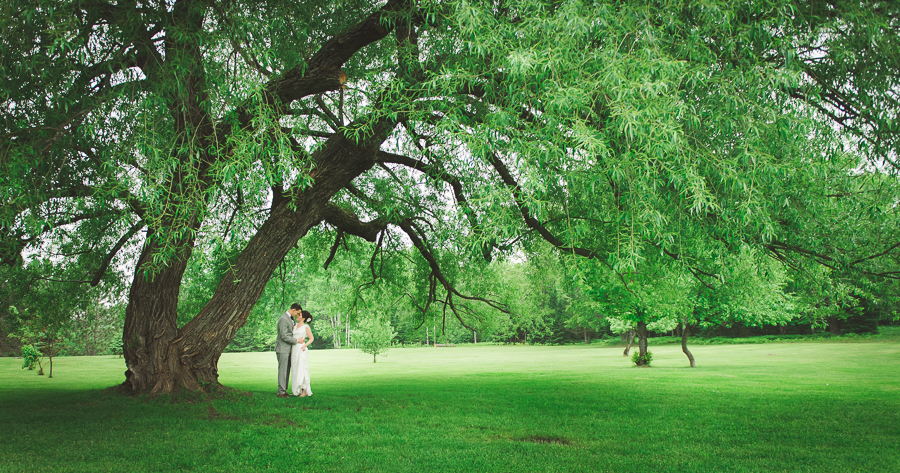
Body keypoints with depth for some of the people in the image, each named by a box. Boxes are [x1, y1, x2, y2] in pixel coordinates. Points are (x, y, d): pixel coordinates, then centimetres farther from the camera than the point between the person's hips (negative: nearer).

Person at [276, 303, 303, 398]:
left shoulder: (290, 318, 14)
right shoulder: (283, 319, -17)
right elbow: (284, 336, -20)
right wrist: (296, 340, -13)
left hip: (288, 348, 9)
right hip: (282, 348, -9)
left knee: (287, 370, 10)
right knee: (283, 370, -7)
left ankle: (284, 390, 15)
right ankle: (281, 392, -5)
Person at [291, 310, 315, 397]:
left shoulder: (306, 327, 0)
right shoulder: (295, 325, 15)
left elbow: (311, 338, 2)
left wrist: (305, 345, -11)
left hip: (301, 349, -6)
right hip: (294, 349, 6)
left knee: (301, 369, -9)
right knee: (295, 370, 4)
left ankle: (305, 390, -6)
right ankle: (298, 390, 9)